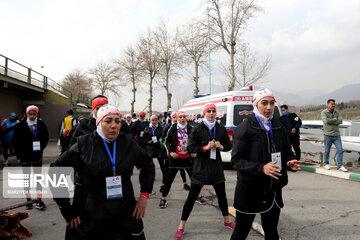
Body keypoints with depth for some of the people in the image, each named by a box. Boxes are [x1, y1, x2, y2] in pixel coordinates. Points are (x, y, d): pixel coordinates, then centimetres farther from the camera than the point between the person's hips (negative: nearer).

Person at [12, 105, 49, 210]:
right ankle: (28, 200, 23)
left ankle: (39, 200, 12)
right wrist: (18, 154, -5)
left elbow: (46, 137, 9)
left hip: (37, 156, 1)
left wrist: (41, 148, -1)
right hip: (24, 157, -1)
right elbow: (16, 141, -3)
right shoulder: (21, 125, -9)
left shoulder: (41, 124, -4)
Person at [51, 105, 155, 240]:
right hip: (91, 221, -1)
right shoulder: (84, 145, -8)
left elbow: (148, 165, 13)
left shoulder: (128, 143, -1)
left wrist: (144, 195, 4)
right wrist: (68, 211, -2)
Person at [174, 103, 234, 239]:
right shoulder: (198, 129, -6)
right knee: (192, 197, 2)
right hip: (201, 166, -3)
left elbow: (229, 146, 11)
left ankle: (227, 221, 41)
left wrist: (221, 146, -10)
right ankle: (181, 227, 15)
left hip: (216, 167, 3)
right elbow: (190, 148, -8)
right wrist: (205, 147, -20)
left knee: (221, 195, 18)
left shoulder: (221, 129, 3)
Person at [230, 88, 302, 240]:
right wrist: (261, 168, -28)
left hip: (273, 190, 5)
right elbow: (236, 160, -15)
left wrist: (290, 163, -11)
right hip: (249, 189, -4)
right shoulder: (244, 128, -11)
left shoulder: (279, 128, 6)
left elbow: (287, 153, 12)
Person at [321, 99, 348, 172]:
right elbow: (326, 121, -21)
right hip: (328, 135, -4)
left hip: (337, 135, 4)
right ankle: (326, 164, 22)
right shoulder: (324, 112, -3)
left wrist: (330, 121, -14)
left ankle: (340, 166, 2)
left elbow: (340, 121, -7)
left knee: (340, 150, -3)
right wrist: (335, 119, -9)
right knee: (327, 151, 6)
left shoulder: (337, 113, 10)